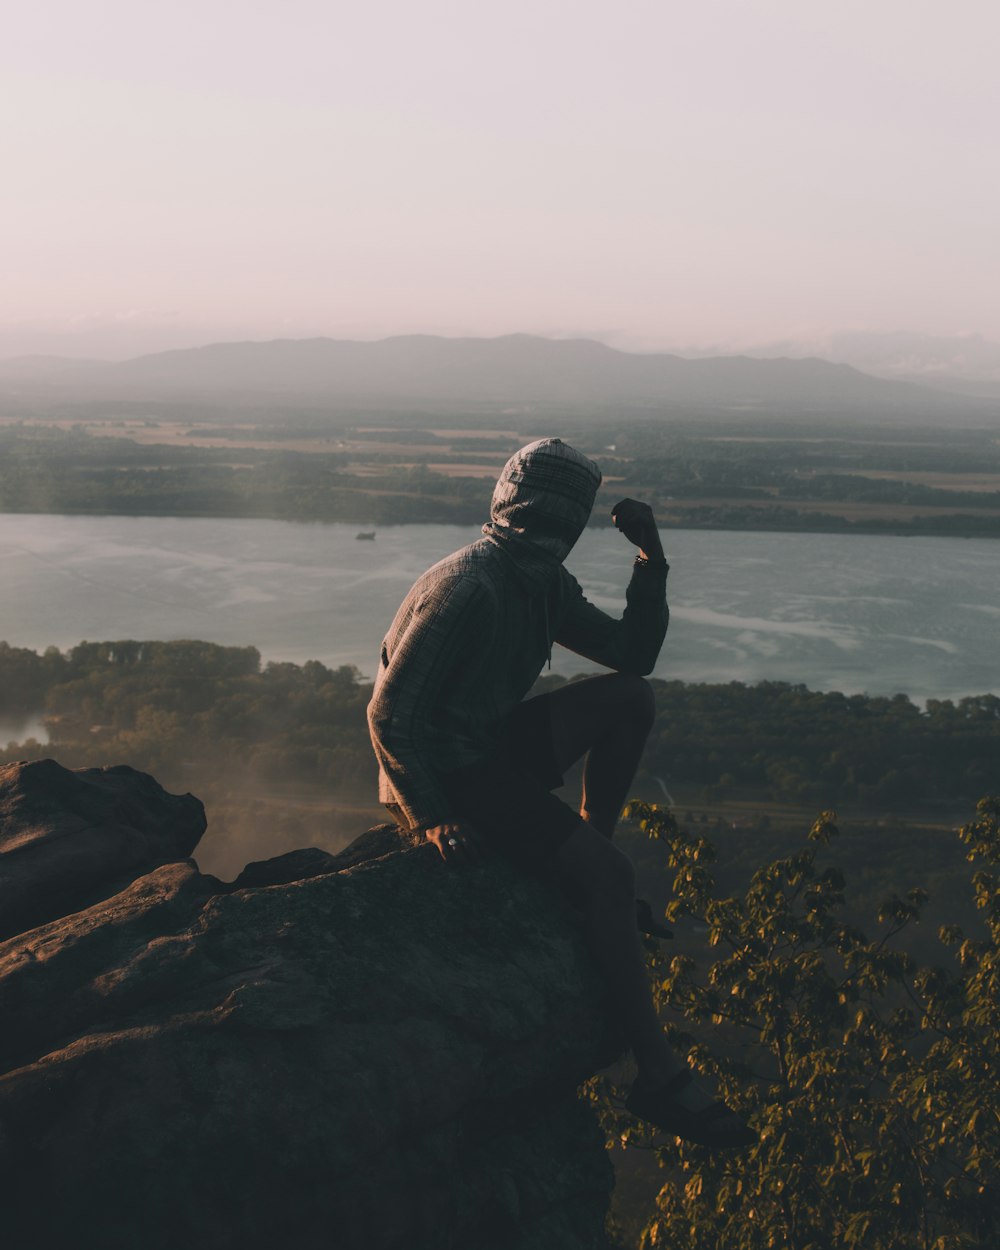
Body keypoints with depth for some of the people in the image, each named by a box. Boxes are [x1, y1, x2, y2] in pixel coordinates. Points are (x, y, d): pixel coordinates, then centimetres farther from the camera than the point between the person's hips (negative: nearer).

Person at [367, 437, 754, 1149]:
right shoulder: (469, 590, -21)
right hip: (447, 778, -9)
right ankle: (659, 1077, -19)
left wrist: (651, 560, -1)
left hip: (491, 750, 9)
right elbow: (389, 713, -22)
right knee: (609, 875, -22)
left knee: (631, 696, 4)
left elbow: (633, 654, 10)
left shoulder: (546, 585, 8)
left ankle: (591, 857, 6)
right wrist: (434, 819, -27)